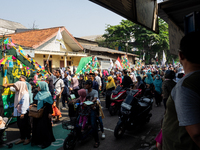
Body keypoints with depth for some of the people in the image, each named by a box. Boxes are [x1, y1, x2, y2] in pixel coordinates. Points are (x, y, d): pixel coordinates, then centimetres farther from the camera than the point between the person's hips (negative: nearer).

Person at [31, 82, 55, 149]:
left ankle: (46, 142, 11)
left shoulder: (47, 94, -11)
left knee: (43, 127, -3)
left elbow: (49, 104, -14)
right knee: (36, 126, 11)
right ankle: (37, 140, 27)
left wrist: (50, 113, -17)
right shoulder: (39, 93, 11)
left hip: (44, 112, -8)